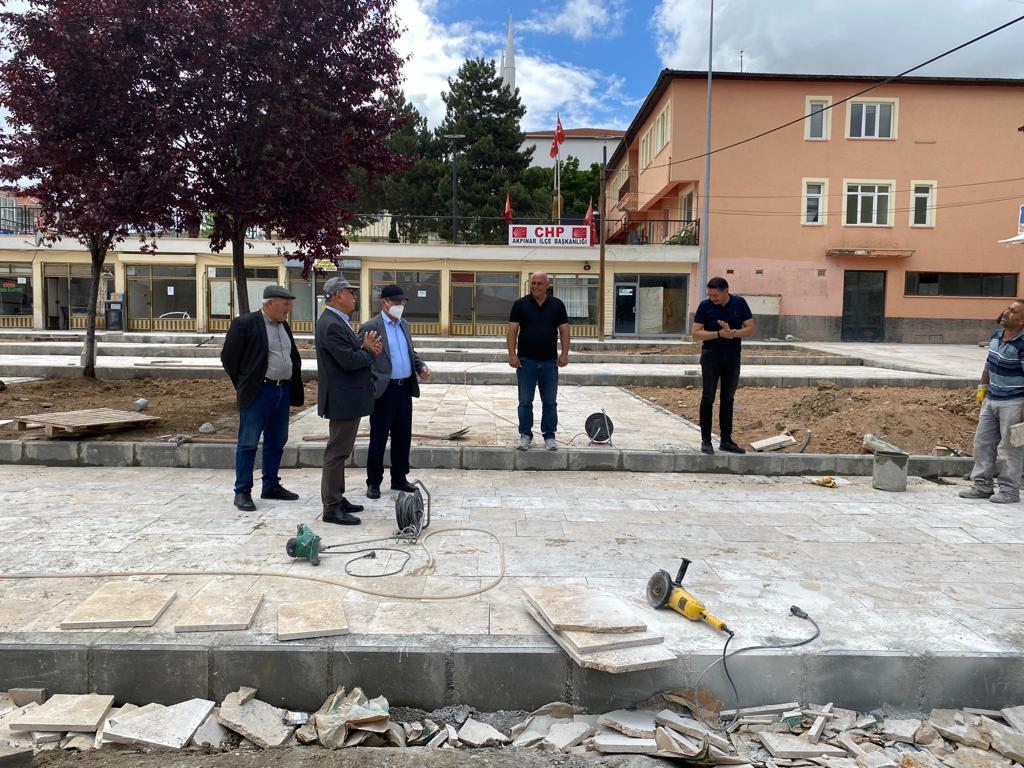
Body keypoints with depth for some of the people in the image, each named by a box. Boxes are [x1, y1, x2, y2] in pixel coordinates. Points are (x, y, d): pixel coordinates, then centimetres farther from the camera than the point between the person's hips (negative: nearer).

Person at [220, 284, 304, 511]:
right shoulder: (245, 323, -8)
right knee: (248, 443, -1)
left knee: (276, 442, 13)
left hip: (283, 391, 7)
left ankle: (271, 486, 25)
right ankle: (242, 492, 6)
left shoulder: (284, 326, 13)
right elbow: (228, 357, -5)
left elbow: (294, 357, 24)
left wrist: (293, 386, 15)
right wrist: (244, 386, 1)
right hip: (258, 392, -7)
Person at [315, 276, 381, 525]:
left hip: (348, 397, 11)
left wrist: (365, 345, -3)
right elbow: (348, 361, -25)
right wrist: (370, 352, -8)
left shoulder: (337, 321, 14)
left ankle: (337, 498, 28)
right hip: (342, 399, -11)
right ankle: (331, 508, 3)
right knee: (337, 452, -4)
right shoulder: (331, 325, -20)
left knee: (340, 451, 17)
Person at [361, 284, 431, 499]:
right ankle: (373, 483, 13)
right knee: (378, 438, 3)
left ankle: (399, 479, 25)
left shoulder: (404, 325, 15)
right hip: (384, 391, -7)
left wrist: (421, 366, 5)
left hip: (405, 388, 7)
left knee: (403, 437, 13)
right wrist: (371, 386, -19)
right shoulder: (371, 327, -8)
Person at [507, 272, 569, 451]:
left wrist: (564, 353, -6)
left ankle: (549, 436, 15)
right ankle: (525, 435, 14)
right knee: (525, 401, 4)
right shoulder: (520, 304, 1)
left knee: (550, 402, 6)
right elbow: (512, 330, -2)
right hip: (526, 361, -1)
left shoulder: (557, 305, 5)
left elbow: (564, 330, 4)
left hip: (549, 362, 1)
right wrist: (512, 354, -10)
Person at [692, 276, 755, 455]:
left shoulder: (739, 303, -2)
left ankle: (726, 440, 15)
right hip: (711, 357, -2)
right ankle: (706, 440, 3)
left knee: (728, 399, 8)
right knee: (708, 398, -3)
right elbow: (696, 333, -9)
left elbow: (750, 329, -2)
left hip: (732, 357, 2)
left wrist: (732, 333, -20)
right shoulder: (705, 306, -7)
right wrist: (719, 334, -21)